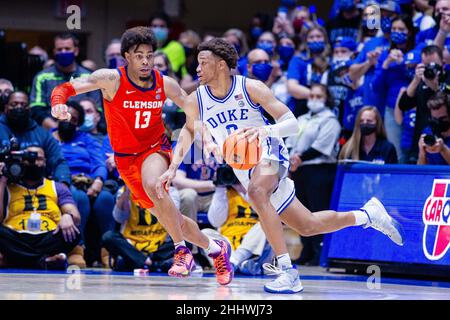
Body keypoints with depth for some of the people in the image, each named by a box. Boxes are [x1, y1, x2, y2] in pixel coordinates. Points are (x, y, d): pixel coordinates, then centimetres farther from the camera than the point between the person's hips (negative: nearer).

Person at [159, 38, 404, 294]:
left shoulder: (251, 88, -17)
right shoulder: (196, 101, -7)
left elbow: (293, 124, -18)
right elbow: (189, 132, 10)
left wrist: (266, 130, -38)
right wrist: (173, 168, -5)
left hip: (269, 154, -5)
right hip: (244, 169, 5)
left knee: (256, 192, -40)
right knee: (308, 227, 8)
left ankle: (288, 271, -39)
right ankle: (367, 215, 33)